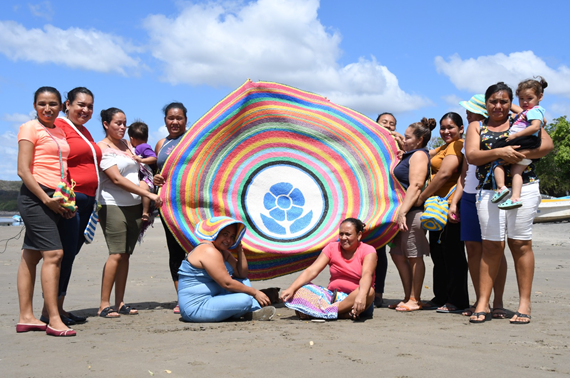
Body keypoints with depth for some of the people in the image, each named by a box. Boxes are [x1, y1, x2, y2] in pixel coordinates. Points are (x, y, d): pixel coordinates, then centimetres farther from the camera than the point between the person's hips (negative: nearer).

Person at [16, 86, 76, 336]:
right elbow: (23, 170, -10)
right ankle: (53, 320, -14)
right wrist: (46, 199, -16)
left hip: (53, 200, 7)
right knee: (53, 253, -14)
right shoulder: (30, 128, -3)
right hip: (35, 196, -7)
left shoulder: (60, 132, 19)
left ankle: (25, 317, 13)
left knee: (31, 256, 10)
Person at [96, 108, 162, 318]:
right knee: (116, 255, -11)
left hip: (134, 206, 7)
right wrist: (148, 194, -18)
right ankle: (104, 305, -5)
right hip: (114, 206, -7)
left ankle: (120, 303, 10)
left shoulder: (126, 145, 17)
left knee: (126, 255, 5)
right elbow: (117, 179, -14)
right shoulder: (102, 148, -5)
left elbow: (136, 170, 26)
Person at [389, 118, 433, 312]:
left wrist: (403, 211, -24)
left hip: (413, 211, -10)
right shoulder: (409, 155, 23)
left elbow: (415, 186, -19)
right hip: (404, 212, 10)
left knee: (414, 256, -4)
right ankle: (408, 297, 17)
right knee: (397, 254, 10)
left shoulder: (419, 155, -7)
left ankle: (415, 300, 3)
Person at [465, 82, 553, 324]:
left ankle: (524, 303, 3)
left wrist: (519, 154, -13)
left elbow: (547, 144, 0)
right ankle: (483, 302, 2)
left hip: (523, 188, -1)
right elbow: (471, 155, -1)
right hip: (489, 192, 1)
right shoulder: (476, 127, 15)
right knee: (492, 245, -2)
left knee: (521, 243, -2)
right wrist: (499, 152, -16)